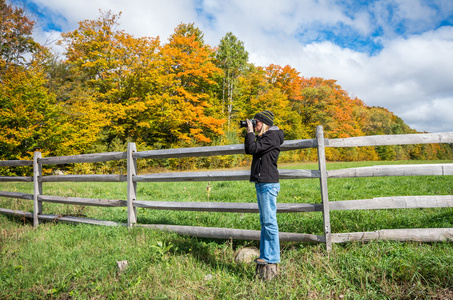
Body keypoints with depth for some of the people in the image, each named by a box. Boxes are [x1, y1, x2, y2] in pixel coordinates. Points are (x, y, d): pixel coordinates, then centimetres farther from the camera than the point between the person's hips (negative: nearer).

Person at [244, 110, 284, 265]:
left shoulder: (272, 136, -11)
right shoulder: (263, 136, 19)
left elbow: (253, 148, -20)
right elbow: (249, 150, 20)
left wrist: (250, 132, -7)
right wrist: (249, 133, 12)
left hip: (268, 184, -10)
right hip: (261, 183, 10)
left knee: (269, 221, -5)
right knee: (264, 221, 13)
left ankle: (272, 257, 3)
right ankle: (265, 254, 22)